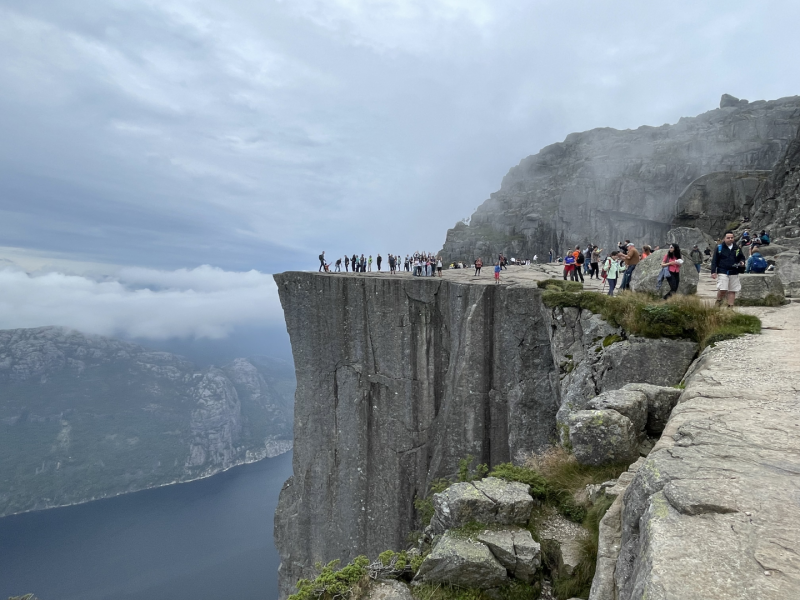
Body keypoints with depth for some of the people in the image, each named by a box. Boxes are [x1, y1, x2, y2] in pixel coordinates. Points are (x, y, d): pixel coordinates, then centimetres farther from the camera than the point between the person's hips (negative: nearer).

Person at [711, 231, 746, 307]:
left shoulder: (737, 248, 11)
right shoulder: (719, 248, 0)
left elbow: (742, 257, 23)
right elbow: (714, 260, -2)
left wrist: (742, 262, -1)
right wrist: (713, 272, -9)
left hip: (734, 273, 4)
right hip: (722, 272, -4)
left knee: (732, 291, 5)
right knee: (722, 289, -15)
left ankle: (730, 306, 12)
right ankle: (718, 302, 10)